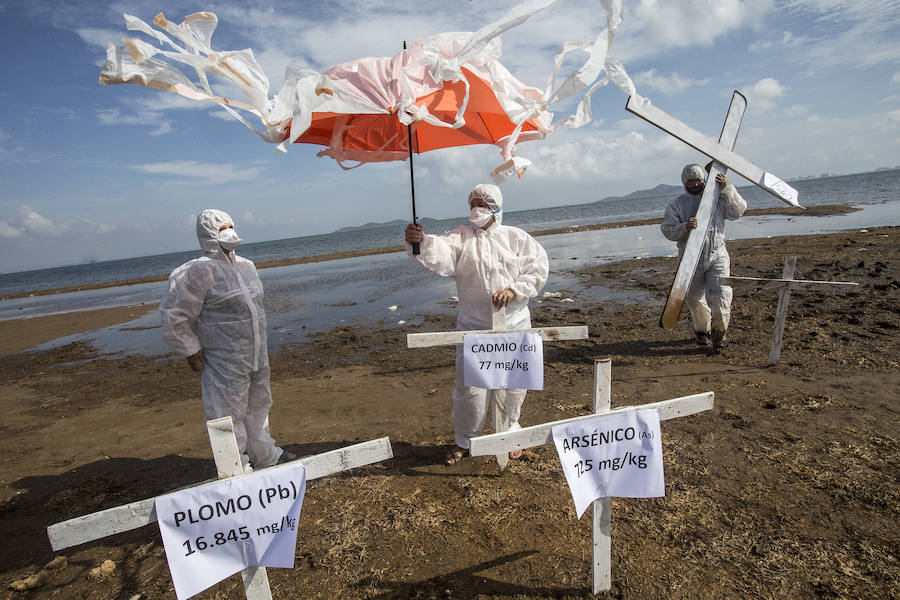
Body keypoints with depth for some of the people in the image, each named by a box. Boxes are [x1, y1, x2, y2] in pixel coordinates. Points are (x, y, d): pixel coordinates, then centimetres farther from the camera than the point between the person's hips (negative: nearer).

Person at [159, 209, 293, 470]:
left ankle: (264, 455, 40)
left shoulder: (246, 266, 9)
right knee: (229, 412, 3)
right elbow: (174, 314, -14)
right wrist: (191, 350, -11)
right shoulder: (201, 271, -17)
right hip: (225, 363, -8)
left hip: (257, 357, 8)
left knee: (258, 405, 21)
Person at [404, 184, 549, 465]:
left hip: (514, 326, 2)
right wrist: (420, 243, -41)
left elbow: (539, 265, 1)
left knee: (513, 385, 13)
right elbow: (442, 255, -19)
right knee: (470, 389, -1)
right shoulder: (462, 237, 1)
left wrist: (514, 289, -13)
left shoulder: (516, 237, 6)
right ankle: (464, 440, 24)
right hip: (474, 328, -2)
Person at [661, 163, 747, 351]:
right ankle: (702, 330, 35)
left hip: (717, 256, 0)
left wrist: (727, 188, -7)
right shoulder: (676, 205, 2)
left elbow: (738, 211, 3)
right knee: (695, 300, 9)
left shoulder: (718, 199, 9)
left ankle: (719, 333, 6)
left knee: (720, 295, -14)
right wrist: (685, 228, -26)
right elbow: (668, 230, -6)